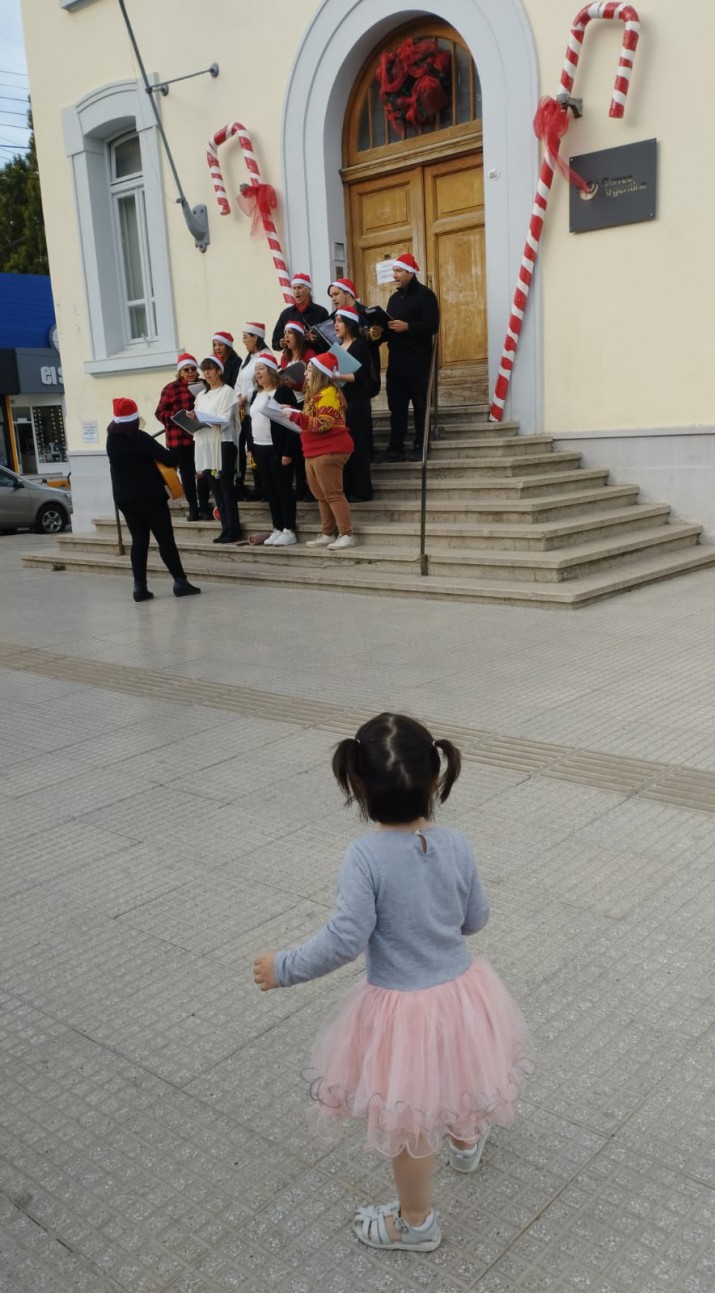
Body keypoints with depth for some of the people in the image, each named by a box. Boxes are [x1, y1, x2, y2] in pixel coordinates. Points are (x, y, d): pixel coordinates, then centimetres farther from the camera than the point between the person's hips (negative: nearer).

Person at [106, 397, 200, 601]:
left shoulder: (112, 439, 4)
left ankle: (140, 586, 3)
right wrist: (175, 459, 4)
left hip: (124, 498, 6)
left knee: (139, 540, 8)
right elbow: (167, 458, -18)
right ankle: (180, 581, 0)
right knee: (165, 539, 0)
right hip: (149, 496, -6)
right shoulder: (140, 438, -15)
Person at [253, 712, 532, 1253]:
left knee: (407, 1120, 19)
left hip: (401, 1009, -5)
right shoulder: (456, 844, -12)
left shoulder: (366, 855, -26)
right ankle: (465, 1139, 65)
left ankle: (416, 1223, 42)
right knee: (453, 1076, 35)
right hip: (460, 993, 5)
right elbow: (476, 919, 0)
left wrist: (283, 969, -13)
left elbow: (345, 940, -27)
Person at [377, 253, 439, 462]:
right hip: (396, 361, 7)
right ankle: (395, 448, 10)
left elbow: (432, 326, -14)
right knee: (396, 406, 6)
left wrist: (407, 326, -22)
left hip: (417, 362, -7)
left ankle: (419, 447, 7)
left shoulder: (425, 295, -5)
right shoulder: (394, 298, 17)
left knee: (420, 405, 0)